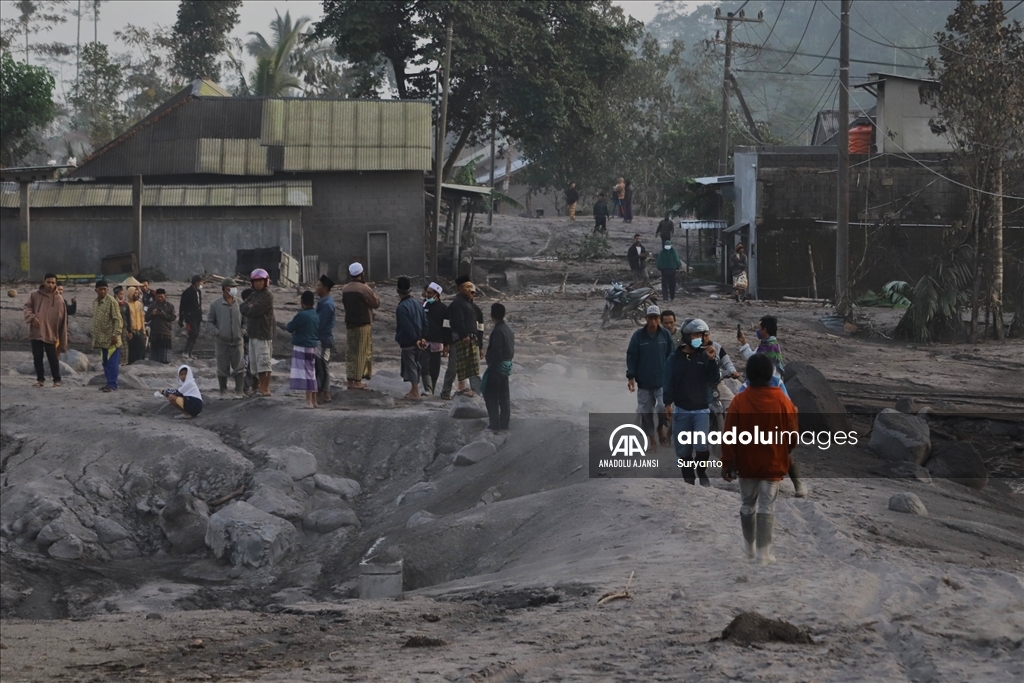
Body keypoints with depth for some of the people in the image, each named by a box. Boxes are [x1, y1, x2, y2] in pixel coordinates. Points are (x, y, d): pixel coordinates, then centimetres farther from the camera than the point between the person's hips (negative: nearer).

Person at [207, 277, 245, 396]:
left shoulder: (239, 304, 3)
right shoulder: (215, 305, 0)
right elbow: (210, 321, 7)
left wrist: (243, 330, -4)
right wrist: (216, 332, -9)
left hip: (237, 341, 1)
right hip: (222, 342, -1)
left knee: (239, 367, -2)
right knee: (223, 368, 7)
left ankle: (240, 390, 2)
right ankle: (223, 390, 19)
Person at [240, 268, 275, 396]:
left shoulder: (267, 296, -8)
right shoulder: (253, 295, 18)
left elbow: (255, 311, -18)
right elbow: (242, 308, 8)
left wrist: (248, 308, 0)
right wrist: (250, 307, -10)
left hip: (263, 333, -9)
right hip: (253, 333, 9)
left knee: (264, 362, -9)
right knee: (255, 362, 12)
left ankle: (266, 388, -9)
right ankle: (260, 385, 20)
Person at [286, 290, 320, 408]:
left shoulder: (302, 315, -16)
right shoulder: (316, 316, 9)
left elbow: (290, 328, -10)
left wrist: (288, 325, 12)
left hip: (302, 348, -8)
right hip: (313, 347, 8)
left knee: (305, 374, -9)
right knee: (312, 374, 16)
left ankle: (309, 401, -14)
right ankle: (313, 400, 23)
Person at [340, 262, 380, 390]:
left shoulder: (345, 289, 4)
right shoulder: (363, 289, -15)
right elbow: (376, 303, -8)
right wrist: (371, 291, 6)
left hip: (349, 323, 6)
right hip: (362, 324, -6)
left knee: (350, 352, 11)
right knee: (361, 353, 0)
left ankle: (350, 380, 13)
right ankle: (357, 380, 0)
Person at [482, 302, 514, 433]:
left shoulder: (497, 331, -18)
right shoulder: (508, 329, 10)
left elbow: (496, 352, -21)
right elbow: (511, 349, 16)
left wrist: (491, 367, -17)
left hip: (497, 367, -9)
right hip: (506, 367, 9)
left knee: (491, 396, -4)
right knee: (504, 396, 12)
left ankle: (495, 425, -7)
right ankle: (504, 425, 15)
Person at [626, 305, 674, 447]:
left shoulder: (666, 335, -2)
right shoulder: (638, 336, -5)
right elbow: (631, 357, -2)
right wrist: (630, 377, -7)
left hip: (662, 382, -1)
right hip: (644, 383, 1)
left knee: (663, 408, -15)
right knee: (645, 412, 6)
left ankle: (662, 427, 16)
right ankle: (649, 438, 20)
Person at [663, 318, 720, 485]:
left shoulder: (704, 356, 2)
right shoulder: (675, 358, 2)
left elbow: (713, 381, -2)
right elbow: (668, 382, -2)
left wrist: (712, 361, -14)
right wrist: (668, 403, -13)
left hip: (701, 410, -1)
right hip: (681, 410, 1)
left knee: (702, 446, -15)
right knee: (683, 449, 5)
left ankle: (702, 471, 12)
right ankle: (688, 480, 18)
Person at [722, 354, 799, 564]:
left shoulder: (739, 401, -11)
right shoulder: (782, 401, -10)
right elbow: (793, 435, -3)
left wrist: (727, 463, 0)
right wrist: (784, 452, 16)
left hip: (746, 464, 1)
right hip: (773, 464, -1)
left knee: (747, 505, 17)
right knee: (767, 507, 1)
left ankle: (749, 547, 29)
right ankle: (763, 553, -4)